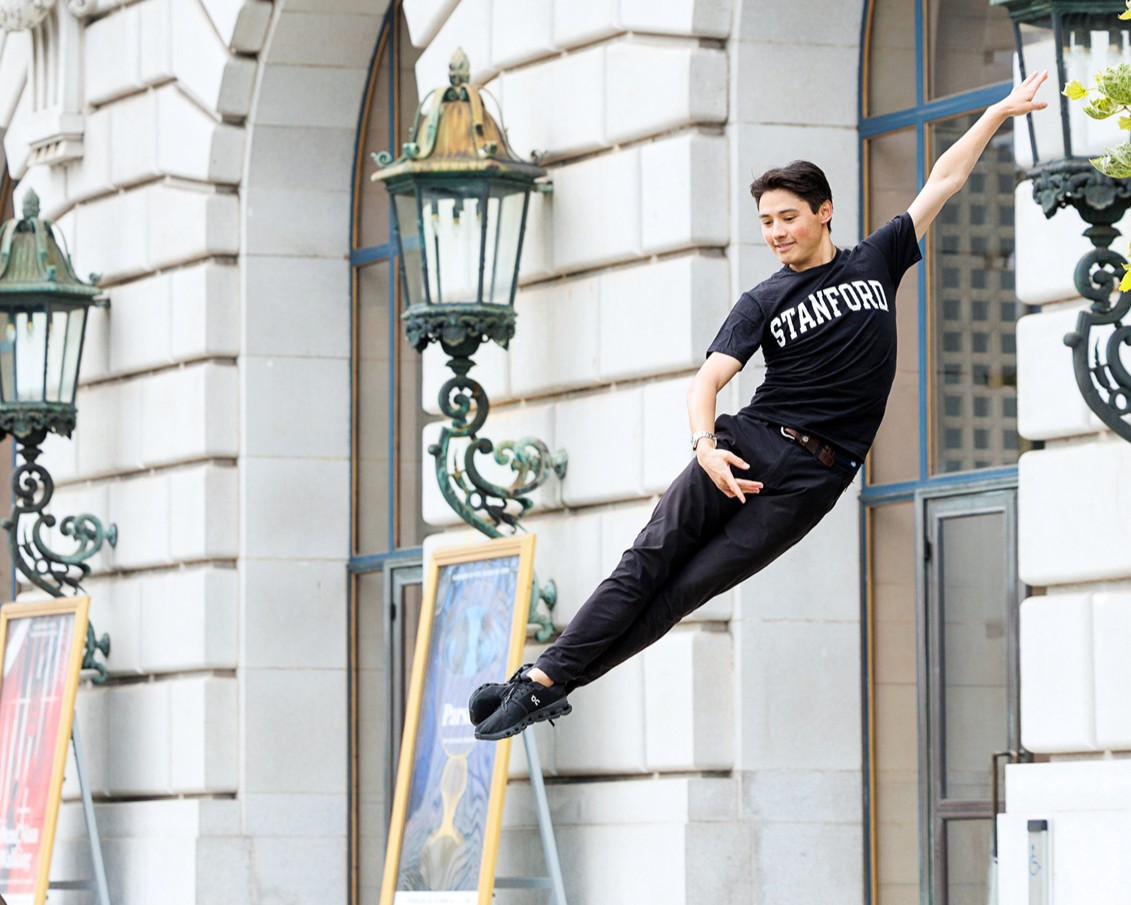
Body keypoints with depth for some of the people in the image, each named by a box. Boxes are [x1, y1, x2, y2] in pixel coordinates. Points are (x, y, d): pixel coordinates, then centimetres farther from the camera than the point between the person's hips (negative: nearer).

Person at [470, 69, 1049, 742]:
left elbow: (944, 181, 12)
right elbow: (706, 382, -2)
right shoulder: (763, 303, 9)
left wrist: (1001, 112, 10)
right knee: (651, 560, -13)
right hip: (748, 442, 1)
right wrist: (706, 446, -21)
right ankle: (542, 677, -17)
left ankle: (548, 687, -12)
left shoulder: (875, 263, 11)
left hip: (813, 476, -1)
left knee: (687, 590, -9)